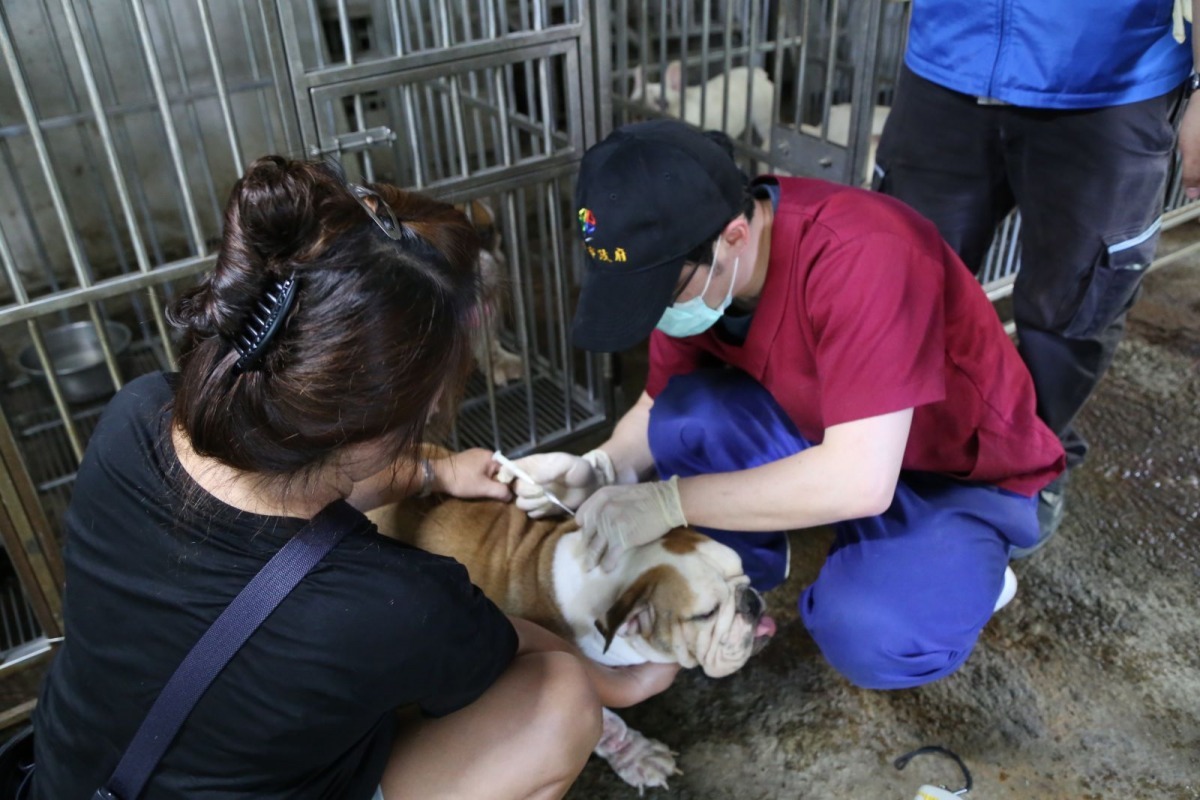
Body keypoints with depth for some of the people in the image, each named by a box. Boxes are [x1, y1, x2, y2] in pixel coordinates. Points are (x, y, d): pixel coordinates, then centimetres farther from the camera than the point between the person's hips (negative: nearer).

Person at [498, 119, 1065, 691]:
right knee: (682, 419, -20)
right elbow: (658, 407, -1)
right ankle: (740, 578, 6)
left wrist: (669, 501, -34)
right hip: (823, 433, 5)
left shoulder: (860, 255, -35)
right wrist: (599, 468, -22)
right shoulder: (698, 266, -14)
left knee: (869, 636, -30)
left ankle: (961, 571, 4)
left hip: (966, 472, -5)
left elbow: (859, 480, -38)